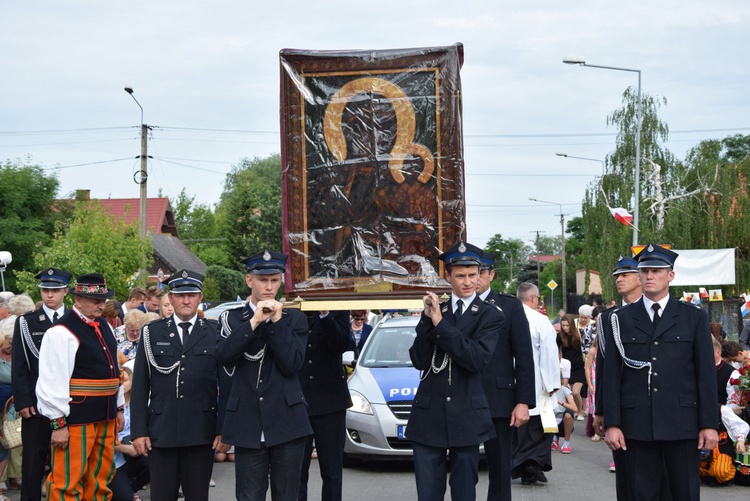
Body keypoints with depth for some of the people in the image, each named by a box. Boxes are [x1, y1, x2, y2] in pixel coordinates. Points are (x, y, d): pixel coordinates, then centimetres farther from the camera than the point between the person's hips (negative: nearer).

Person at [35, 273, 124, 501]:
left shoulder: (104, 327, 12)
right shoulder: (61, 332, -14)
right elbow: (53, 382, -17)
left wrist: (118, 408, 18)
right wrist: (58, 423, -18)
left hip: (105, 417, 8)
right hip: (76, 419, -8)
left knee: (100, 479, 15)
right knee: (68, 482, -3)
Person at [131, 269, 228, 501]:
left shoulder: (215, 333, 6)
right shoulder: (151, 333, 8)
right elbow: (139, 386, 6)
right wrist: (138, 431, 0)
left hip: (201, 433, 0)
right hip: (161, 433, 1)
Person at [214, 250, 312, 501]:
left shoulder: (294, 319, 9)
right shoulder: (232, 318, 9)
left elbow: (292, 365, -6)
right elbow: (223, 356, -10)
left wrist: (276, 322, -8)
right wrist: (254, 321, -14)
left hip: (287, 423, 0)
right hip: (248, 425, 0)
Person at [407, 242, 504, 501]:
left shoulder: (490, 315, 0)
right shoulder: (435, 310, 10)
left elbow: (477, 359, -15)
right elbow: (419, 361, 0)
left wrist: (441, 324, -16)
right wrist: (428, 319, -11)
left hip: (466, 415, -2)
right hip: (429, 414, 2)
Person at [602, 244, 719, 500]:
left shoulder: (694, 317, 6)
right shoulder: (621, 319, 7)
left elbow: (706, 373, 3)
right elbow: (611, 374, 4)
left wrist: (709, 424, -3)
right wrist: (611, 423, -3)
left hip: (682, 422, 0)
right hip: (637, 424, 1)